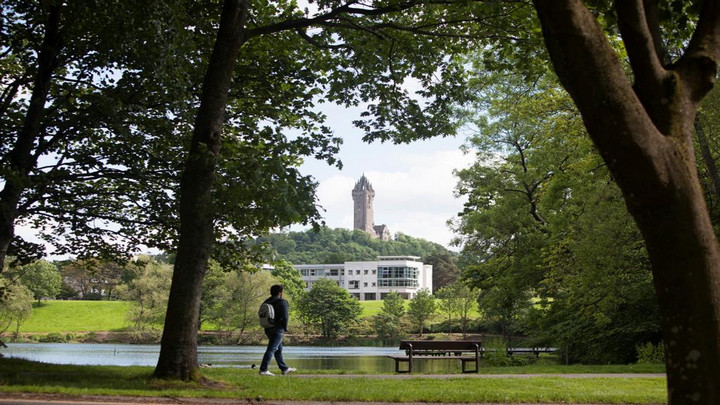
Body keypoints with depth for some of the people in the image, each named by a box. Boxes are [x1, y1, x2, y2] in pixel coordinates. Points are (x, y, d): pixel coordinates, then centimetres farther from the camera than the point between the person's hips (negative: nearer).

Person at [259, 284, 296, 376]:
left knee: (279, 349, 16)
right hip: (278, 330, -8)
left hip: (268, 329, 8)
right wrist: (285, 328, -5)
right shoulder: (282, 302, -11)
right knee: (271, 349, -9)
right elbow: (285, 317, -18)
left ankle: (284, 369, 24)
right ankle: (263, 369, -14)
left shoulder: (266, 302, 11)